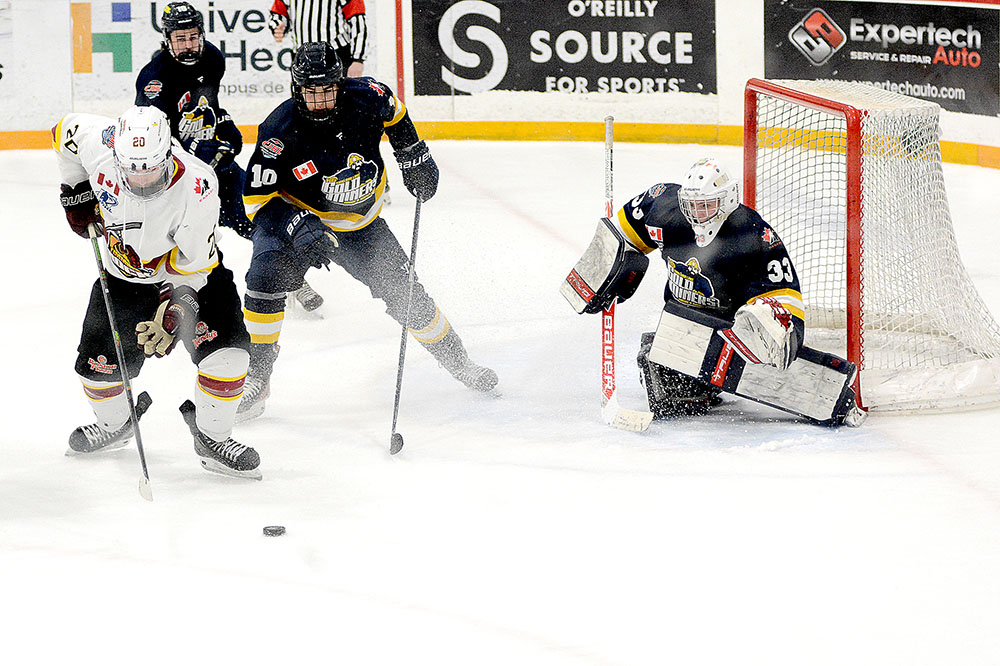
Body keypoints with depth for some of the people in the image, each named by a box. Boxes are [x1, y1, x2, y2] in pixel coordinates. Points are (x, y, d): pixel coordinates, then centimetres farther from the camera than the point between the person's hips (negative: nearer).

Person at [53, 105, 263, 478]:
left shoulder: (197, 189, -36)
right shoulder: (97, 143, -29)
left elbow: (193, 264, -25)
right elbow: (66, 131, -4)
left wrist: (173, 311, -33)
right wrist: (76, 192, -4)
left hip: (190, 270, -3)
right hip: (122, 274, 3)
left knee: (226, 348, -21)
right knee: (98, 363, 2)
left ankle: (212, 438, 0)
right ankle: (114, 425, 35)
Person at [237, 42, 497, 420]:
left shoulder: (366, 99, -20)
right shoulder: (279, 131, -29)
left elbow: (393, 111, 7)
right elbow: (258, 198, -24)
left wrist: (414, 156, 5)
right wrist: (299, 226, -37)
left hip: (361, 224, 2)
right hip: (295, 217, -2)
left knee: (403, 291, 1)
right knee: (267, 277, -26)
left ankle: (456, 361, 24)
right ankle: (255, 377, -13)